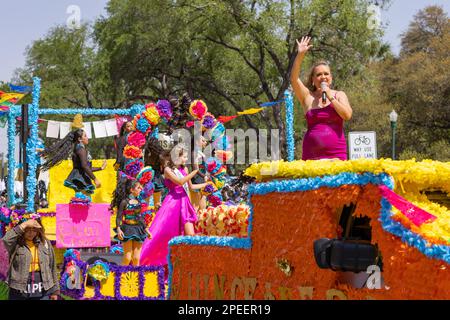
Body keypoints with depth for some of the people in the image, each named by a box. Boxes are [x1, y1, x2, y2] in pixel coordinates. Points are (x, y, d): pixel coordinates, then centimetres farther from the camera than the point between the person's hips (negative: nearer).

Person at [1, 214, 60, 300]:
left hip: (42, 293, 2)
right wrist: (24, 225, -24)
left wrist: (55, 290, 11)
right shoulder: (16, 243, -3)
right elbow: (6, 240, -28)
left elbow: (52, 267, 11)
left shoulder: (45, 243, 7)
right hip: (19, 292, -2)